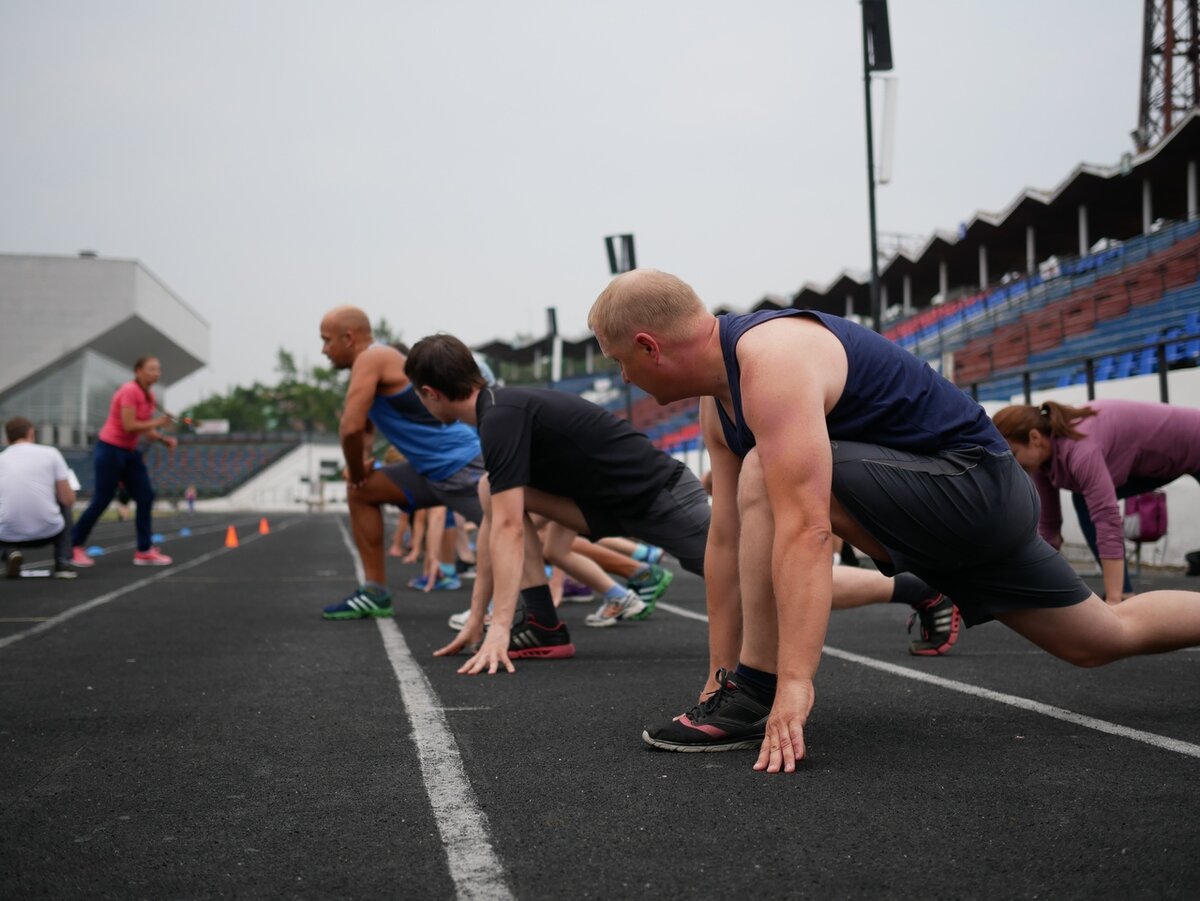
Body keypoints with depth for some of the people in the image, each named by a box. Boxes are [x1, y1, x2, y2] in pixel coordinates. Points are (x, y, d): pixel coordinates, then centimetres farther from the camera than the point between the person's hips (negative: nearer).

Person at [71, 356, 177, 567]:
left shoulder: (149, 396, 9)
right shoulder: (130, 391, -18)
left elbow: (146, 431, 14)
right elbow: (128, 426, -24)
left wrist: (164, 439, -2)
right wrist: (157, 423, -17)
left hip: (130, 452, 9)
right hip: (110, 450, -9)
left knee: (146, 497, 1)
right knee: (101, 501, -2)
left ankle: (144, 551, 5)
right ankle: (74, 548, 13)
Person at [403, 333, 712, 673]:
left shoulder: (500, 418, -21)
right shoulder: (503, 408, 8)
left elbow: (509, 528, -27)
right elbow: (495, 522, 12)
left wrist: (499, 627, -27)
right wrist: (476, 620, 13)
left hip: (664, 495, -9)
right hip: (621, 501, 9)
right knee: (493, 491, 0)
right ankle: (544, 625, 0)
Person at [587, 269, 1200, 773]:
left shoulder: (771, 359, -27)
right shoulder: (719, 405, 5)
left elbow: (806, 527, -36)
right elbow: (727, 539, 6)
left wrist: (795, 682, -40)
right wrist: (721, 672, 6)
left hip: (975, 484, -10)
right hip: (963, 502, 10)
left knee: (769, 476, -26)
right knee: (1107, 638, 21)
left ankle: (757, 698, -18)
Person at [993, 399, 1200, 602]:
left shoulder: (1078, 447, -38)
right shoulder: (1043, 457, -11)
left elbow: (1107, 520, -43)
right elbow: (1048, 525, -3)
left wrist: (1113, 601, -45)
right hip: (1160, 458, 9)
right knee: (1085, 501, -3)